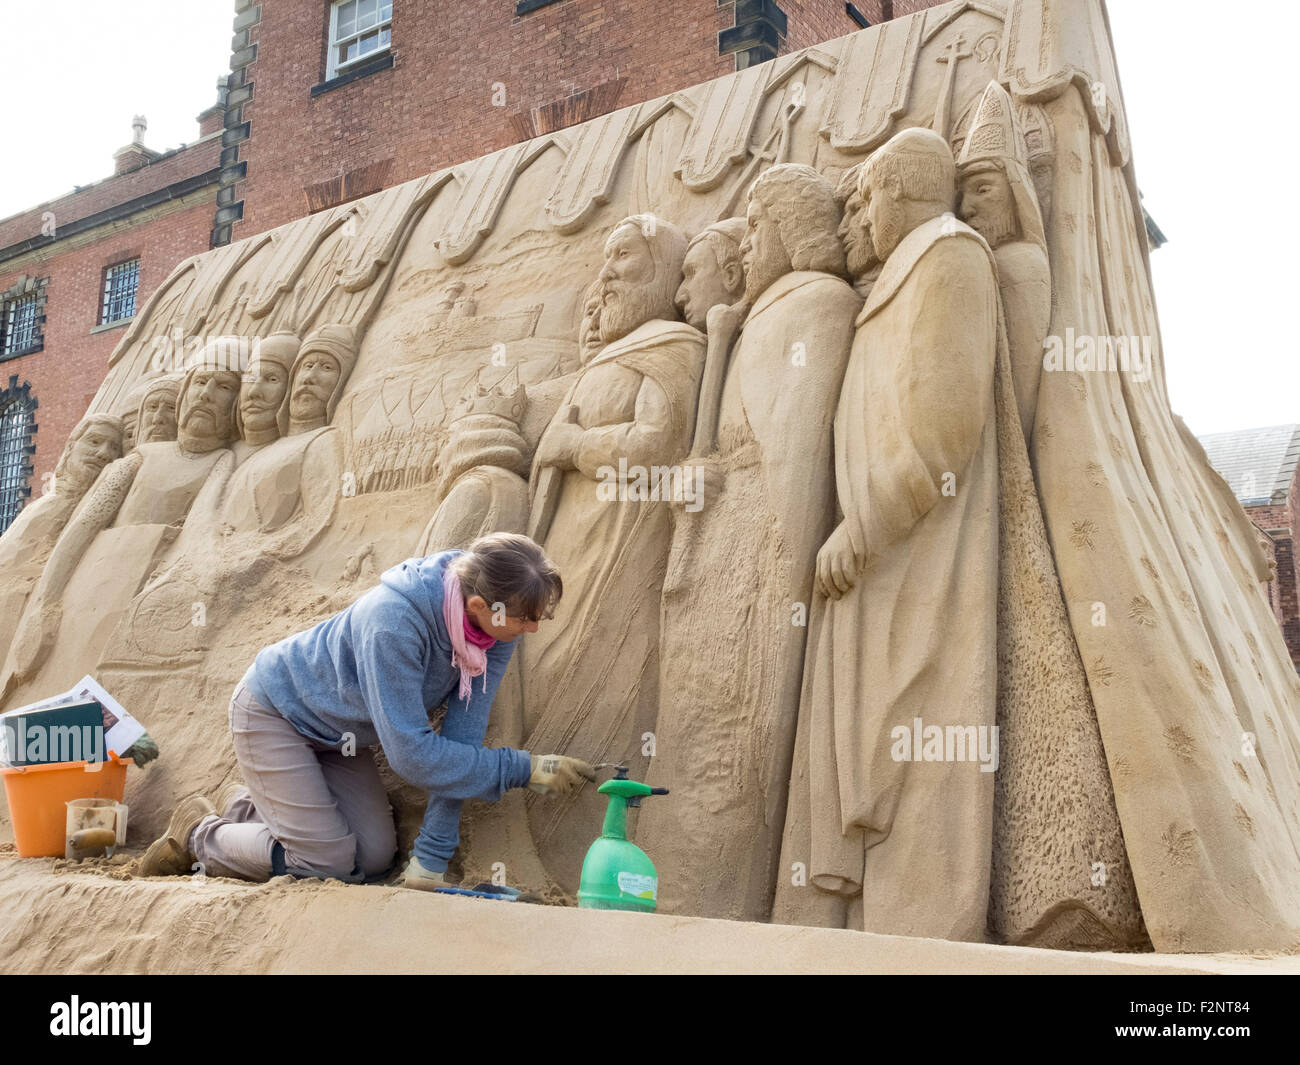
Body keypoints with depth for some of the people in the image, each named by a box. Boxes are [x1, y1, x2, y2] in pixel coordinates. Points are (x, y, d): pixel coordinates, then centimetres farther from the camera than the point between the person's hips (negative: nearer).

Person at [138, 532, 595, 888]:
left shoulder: (495, 627, -19)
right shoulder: (394, 622, -40)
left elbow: (463, 734, -18)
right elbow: (411, 754, -36)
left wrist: (431, 858, -19)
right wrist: (525, 768, -31)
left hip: (337, 732, 7)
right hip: (272, 709, -7)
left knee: (375, 857, 0)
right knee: (329, 863, -11)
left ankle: (245, 807, 22)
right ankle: (199, 832, 14)